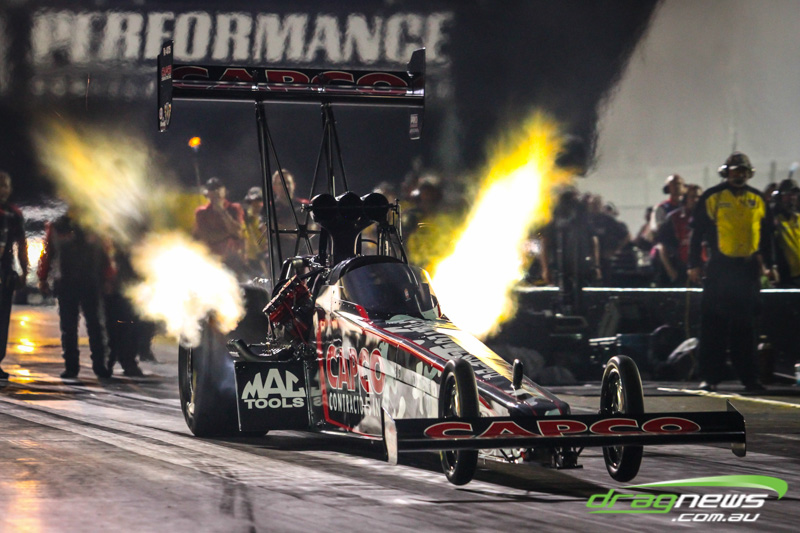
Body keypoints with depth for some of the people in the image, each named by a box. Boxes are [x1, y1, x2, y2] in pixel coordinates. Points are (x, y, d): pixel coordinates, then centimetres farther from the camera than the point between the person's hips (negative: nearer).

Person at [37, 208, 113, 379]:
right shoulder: (56, 228, 6)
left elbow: (105, 254, 7)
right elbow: (47, 253, 8)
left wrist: (107, 280, 2)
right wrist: (43, 279, 3)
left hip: (91, 283, 0)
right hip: (65, 285, 0)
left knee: (95, 325, -1)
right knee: (68, 327, 1)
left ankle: (99, 364, 4)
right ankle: (71, 366, 4)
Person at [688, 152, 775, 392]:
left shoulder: (758, 200, 10)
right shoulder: (712, 197, 1)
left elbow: (766, 235, 17)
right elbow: (697, 232, 2)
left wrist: (767, 265, 12)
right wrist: (694, 264, -3)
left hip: (748, 269, 3)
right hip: (719, 268, -3)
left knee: (745, 327, 6)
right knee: (713, 324, -2)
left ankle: (749, 377, 10)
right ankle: (710, 377, 3)